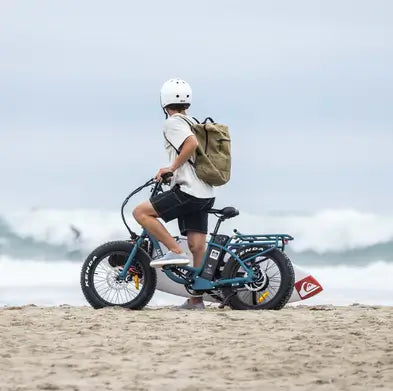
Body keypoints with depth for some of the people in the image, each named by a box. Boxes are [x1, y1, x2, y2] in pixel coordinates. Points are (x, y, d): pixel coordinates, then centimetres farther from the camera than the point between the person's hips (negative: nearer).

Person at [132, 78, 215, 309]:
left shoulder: (173, 122, -7)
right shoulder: (194, 123, 21)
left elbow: (191, 143, -24)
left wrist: (171, 167, -17)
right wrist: (170, 171, 32)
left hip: (188, 192, -9)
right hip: (205, 193, 9)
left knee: (141, 212, -5)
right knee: (197, 246, 7)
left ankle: (176, 252, -12)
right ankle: (196, 298, 7)